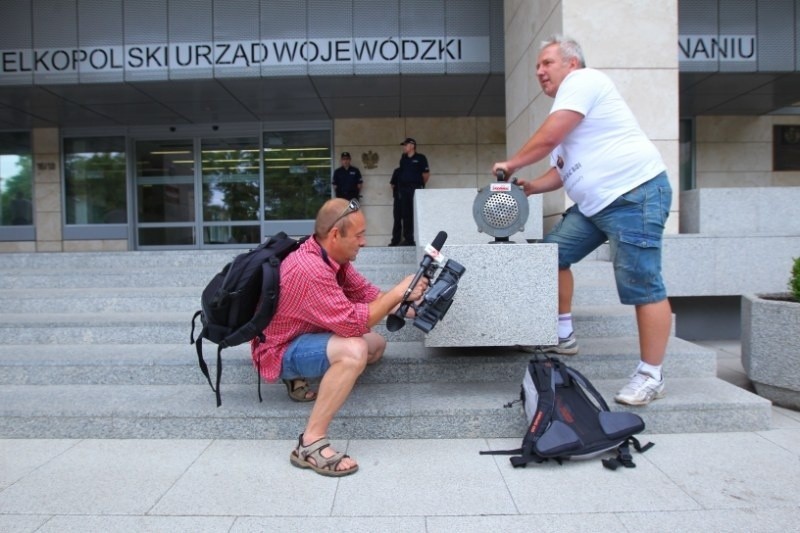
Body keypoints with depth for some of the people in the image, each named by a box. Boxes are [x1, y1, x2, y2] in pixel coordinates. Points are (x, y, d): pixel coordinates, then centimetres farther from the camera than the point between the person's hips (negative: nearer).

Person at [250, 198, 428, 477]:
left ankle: (303, 377, 10)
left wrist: (410, 306, -11)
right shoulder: (309, 269, -32)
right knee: (354, 351, -34)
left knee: (377, 344, 12)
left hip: (306, 335, 10)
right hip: (281, 351, -10)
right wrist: (398, 292, -25)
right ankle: (310, 444, -25)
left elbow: (368, 293, 2)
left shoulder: (333, 256, -3)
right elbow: (352, 322, -33)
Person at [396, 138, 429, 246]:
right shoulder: (403, 158, 15)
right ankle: (408, 239, 10)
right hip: (403, 188, 6)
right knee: (405, 214, 5)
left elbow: (426, 174, 0)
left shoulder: (420, 158, -2)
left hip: (415, 188, -6)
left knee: (416, 214, -8)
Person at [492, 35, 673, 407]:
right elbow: (566, 166, 23)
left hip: (635, 195, -11)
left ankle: (651, 376, 0)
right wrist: (531, 187, 10)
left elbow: (547, 138, -16)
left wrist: (511, 164, -1)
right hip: (596, 203, 11)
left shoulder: (582, 81, -6)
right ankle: (563, 336, 22)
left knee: (642, 286, -8)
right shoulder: (570, 95, 24)